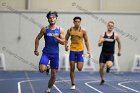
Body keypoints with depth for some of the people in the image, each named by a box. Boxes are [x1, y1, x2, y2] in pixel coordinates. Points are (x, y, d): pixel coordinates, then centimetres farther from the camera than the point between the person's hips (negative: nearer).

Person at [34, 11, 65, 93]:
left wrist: (57, 38, -22)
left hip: (55, 54, 1)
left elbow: (63, 42, -4)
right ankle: (46, 68, 14)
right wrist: (36, 50, 2)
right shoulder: (45, 29, 0)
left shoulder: (60, 30, 0)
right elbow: (37, 39, 8)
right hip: (46, 53, -1)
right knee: (42, 69, -23)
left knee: (54, 74, 4)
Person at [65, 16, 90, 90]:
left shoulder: (83, 31, -4)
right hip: (72, 50, 1)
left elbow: (86, 41, 4)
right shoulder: (70, 30, 0)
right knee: (72, 68, 2)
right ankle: (73, 84, 12)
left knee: (79, 68, -8)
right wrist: (66, 46, -8)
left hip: (80, 51, -1)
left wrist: (88, 50, -3)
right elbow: (66, 39, 10)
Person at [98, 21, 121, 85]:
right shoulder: (103, 34, 0)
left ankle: (108, 67, 12)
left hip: (111, 54, -1)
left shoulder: (115, 35, -1)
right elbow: (99, 45, -2)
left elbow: (119, 43, 17)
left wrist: (119, 51, 18)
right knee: (101, 68, 2)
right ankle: (102, 80, 25)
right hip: (103, 53, 2)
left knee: (109, 65, -27)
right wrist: (101, 41, -23)